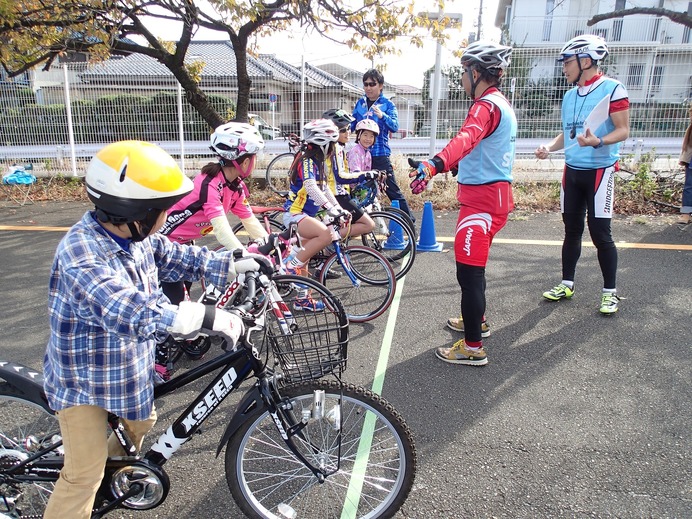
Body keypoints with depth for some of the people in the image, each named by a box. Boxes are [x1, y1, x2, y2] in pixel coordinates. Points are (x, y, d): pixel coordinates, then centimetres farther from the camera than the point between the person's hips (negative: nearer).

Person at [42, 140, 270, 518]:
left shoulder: (132, 234, -11)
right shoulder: (82, 256, -36)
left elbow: (173, 256, 3)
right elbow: (132, 313, -47)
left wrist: (234, 265, -2)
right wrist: (208, 318, -50)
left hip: (126, 365, 8)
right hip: (81, 377, -8)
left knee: (140, 420, 28)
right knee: (85, 473, -3)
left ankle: (114, 470, 56)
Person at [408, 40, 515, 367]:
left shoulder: (486, 106, -17)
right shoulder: (502, 103, 15)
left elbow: (466, 140, -39)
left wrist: (434, 165, -55)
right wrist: (458, 164, 47)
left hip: (482, 200, -10)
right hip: (494, 195, 10)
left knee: (469, 272, -5)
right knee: (474, 266, 23)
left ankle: (473, 348, 3)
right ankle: (476, 321, 41)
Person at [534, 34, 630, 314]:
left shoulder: (612, 89, -9)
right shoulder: (570, 95, 12)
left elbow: (623, 131, -11)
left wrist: (597, 141, -28)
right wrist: (549, 147, 1)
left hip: (600, 171, -6)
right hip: (572, 171, 6)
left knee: (600, 233, -4)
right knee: (572, 230, 12)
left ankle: (610, 291, 11)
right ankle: (567, 284, 23)